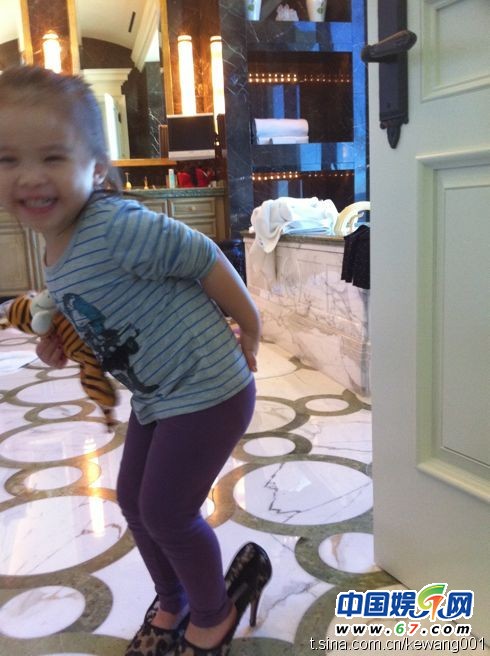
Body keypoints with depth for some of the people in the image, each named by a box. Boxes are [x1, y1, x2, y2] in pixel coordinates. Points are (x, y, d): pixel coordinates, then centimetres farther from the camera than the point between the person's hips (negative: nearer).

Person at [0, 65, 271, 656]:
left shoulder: (119, 227, -27)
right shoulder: (57, 252, 2)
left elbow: (207, 262, -21)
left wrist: (249, 331, -10)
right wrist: (65, 346, 0)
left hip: (205, 390, -9)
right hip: (155, 395, 9)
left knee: (166, 511, 3)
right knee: (132, 498, 18)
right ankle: (172, 604, 45)